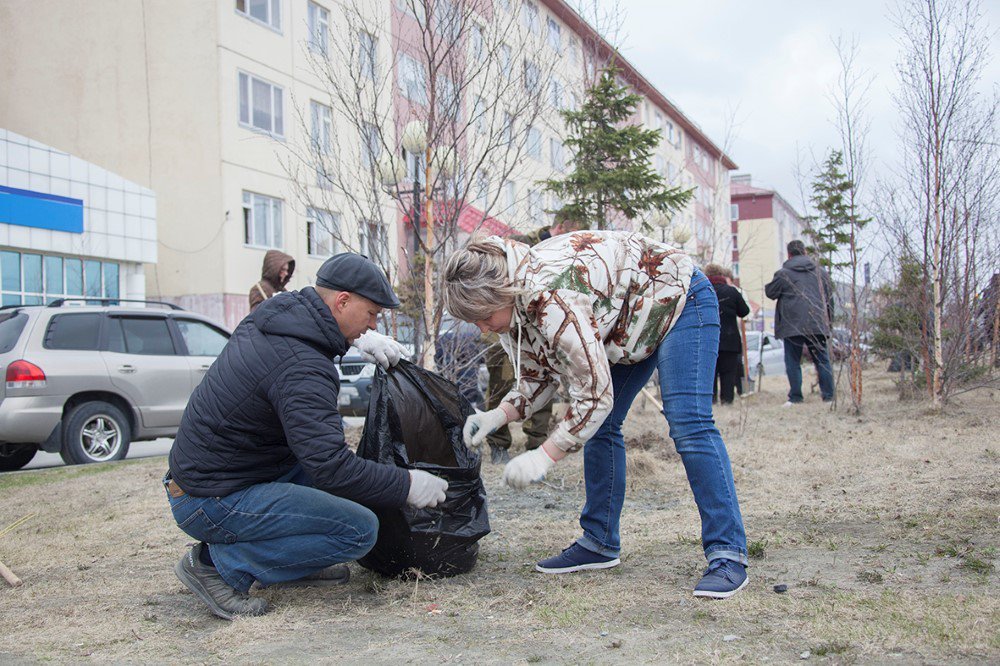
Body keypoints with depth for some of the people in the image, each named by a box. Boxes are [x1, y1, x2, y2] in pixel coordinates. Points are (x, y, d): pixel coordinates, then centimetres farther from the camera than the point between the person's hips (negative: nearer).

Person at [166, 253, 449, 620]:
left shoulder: (276, 310, 3)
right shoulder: (303, 370, -25)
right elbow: (330, 467, -29)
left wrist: (358, 337, 13)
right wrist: (407, 485, -18)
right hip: (215, 503, -10)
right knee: (360, 529, -15)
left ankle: (289, 557, 18)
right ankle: (219, 563, -9)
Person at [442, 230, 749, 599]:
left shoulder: (551, 298, -38)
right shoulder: (512, 301, -9)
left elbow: (594, 393, -35)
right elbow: (538, 375, 0)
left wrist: (545, 456, -31)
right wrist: (498, 415, -16)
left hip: (678, 297, -9)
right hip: (628, 324, 9)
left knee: (689, 426, -20)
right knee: (600, 427, 4)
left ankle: (728, 554, -17)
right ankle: (600, 543, 12)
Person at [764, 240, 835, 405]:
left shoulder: (783, 274, -4)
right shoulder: (820, 271, 11)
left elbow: (770, 292, 4)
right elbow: (829, 297, 16)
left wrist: (767, 286, 27)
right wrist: (828, 319, 23)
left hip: (792, 325, -4)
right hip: (817, 324, 4)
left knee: (793, 362, 2)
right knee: (822, 359, 9)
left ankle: (795, 397, -1)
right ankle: (828, 395, 7)